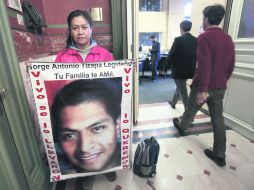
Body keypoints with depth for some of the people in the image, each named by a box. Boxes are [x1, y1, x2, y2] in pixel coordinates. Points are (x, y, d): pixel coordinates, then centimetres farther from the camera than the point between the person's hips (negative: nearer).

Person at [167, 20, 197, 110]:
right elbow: (196, 56, 7)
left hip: (179, 70, -7)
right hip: (189, 70, 7)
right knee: (180, 87, 26)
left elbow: (170, 56, -16)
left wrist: (170, 61, 4)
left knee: (183, 92, 3)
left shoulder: (179, 39, -17)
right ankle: (173, 103, 46)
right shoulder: (195, 40, 1)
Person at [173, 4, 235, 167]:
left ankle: (182, 126, 46)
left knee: (191, 109, 18)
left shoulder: (204, 37, -14)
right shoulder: (228, 39, 9)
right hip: (220, 87, 6)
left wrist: (203, 89, -22)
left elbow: (204, 65, -24)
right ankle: (220, 155, 20)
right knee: (218, 119, 10)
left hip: (204, 86, -6)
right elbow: (231, 66, 14)